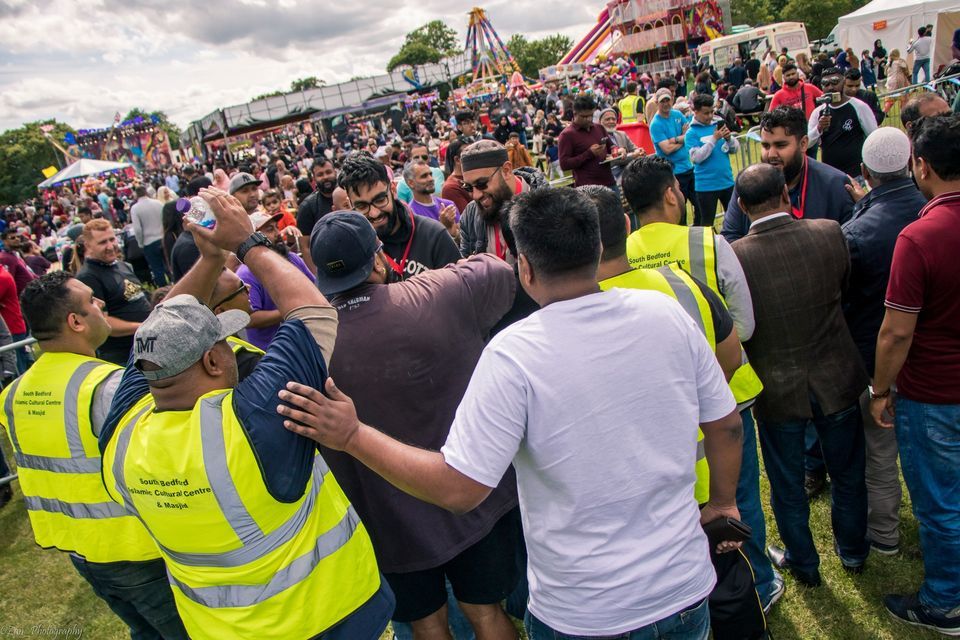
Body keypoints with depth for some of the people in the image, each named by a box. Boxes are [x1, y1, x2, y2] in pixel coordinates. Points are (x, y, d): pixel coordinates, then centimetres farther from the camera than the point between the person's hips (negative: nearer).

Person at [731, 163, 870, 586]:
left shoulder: (733, 257, -22)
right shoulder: (829, 233, -14)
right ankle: (853, 551, 47)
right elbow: (844, 284, 5)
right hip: (836, 379, 3)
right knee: (847, 472, 25)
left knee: (787, 484, 19)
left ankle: (803, 563, 39)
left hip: (776, 389, -2)